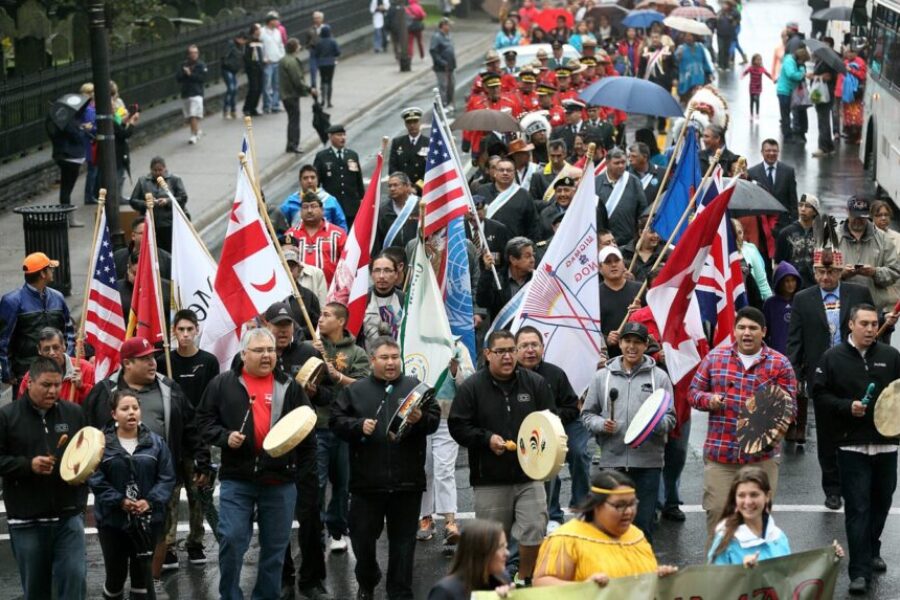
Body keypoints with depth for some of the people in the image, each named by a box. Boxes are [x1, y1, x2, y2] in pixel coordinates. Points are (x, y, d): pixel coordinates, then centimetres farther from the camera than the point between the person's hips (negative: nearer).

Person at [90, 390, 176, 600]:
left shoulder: (155, 442, 1)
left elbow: (167, 477, -1)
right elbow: (95, 480, -9)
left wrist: (151, 501, -15)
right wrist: (119, 501, -19)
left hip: (148, 520, 1)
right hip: (112, 520, -1)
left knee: (143, 572, 6)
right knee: (116, 572, 8)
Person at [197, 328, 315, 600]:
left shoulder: (290, 387, 7)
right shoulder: (223, 384, 2)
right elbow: (205, 420, 6)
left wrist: (298, 460, 8)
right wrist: (225, 437, -10)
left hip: (280, 480, 2)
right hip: (237, 478, -2)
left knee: (275, 546, 8)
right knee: (232, 541, -6)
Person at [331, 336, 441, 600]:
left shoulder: (415, 387, 7)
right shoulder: (355, 390, 7)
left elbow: (435, 418, 0)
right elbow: (336, 420, 2)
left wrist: (420, 419, -21)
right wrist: (359, 426, -15)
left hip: (407, 481, 0)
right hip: (366, 481, 0)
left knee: (403, 541, 5)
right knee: (362, 537, 9)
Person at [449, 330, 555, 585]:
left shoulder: (536, 383, 4)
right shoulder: (471, 387, -2)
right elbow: (457, 426, -2)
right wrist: (486, 439, -13)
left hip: (529, 475, 1)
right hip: (489, 480, -1)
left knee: (534, 533, -5)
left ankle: (524, 580, 16)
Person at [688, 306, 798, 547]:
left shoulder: (779, 363, 2)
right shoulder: (715, 357, 7)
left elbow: (790, 405, 2)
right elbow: (694, 392, 12)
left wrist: (778, 427, -19)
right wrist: (708, 399, -10)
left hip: (762, 454, 0)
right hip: (719, 453, 1)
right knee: (717, 512, 0)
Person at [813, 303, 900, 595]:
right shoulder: (833, 357, -2)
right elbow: (820, 393, -1)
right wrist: (847, 407, -15)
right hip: (852, 444, -3)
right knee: (857, 508, -6)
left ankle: (871, 551, 37)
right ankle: (860, 571, -5)